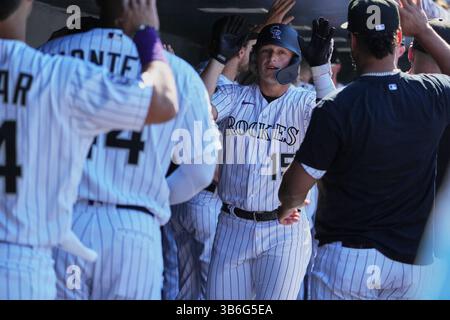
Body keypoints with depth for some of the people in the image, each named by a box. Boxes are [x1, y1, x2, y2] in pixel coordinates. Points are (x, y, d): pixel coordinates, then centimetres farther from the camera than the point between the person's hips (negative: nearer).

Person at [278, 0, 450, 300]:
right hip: (417, 259, 4)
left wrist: (288, 205, 15)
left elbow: (296, 187, -7)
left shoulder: (335, 109, -17)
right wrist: (424, 30, 21)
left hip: (348, 255, -3)